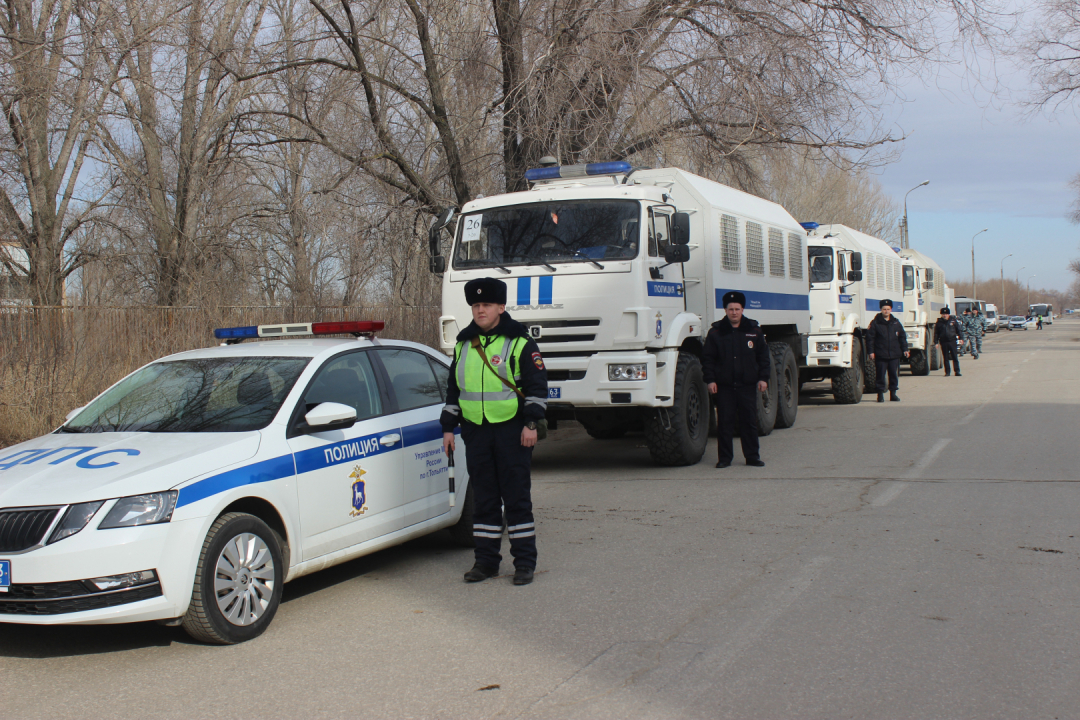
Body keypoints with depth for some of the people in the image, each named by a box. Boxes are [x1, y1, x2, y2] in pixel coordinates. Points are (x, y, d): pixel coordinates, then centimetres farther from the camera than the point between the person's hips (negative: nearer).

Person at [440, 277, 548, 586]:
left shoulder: (519, 343, -3)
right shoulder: (463, 345, 13)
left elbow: (538, 385, -5)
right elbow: (453, 389, 20)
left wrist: (531, 423, -12)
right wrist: (448, 427, 15)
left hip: (511, 430, -5)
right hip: (475, 431, 5)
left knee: (517, 497, -1)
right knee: (483, 498, 8)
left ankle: (524, 561, 6)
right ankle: (486, 560, 16)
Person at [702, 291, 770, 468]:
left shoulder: (754, 330, 8)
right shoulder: (716, 332, 3)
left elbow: (763, 356, 12)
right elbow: (707, 359, 5)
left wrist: (763, 378, 4)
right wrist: (710, 380, -5)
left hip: (747, 385, 1)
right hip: (724, 386, -1)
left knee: (750, 422, 5)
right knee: (724, 423, 1)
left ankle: (752, 456, 14)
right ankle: (724, 458, 9)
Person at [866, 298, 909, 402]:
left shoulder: (896, 323, 11)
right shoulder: (875, 323, 0)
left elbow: (902, 337, 18)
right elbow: (870, 338, -1)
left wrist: (904, 349, 11)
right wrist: (871, 351, -8)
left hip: (894, 354, 3)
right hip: (880, 355, -3)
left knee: (894, 374, 6)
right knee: (880, 375, -1)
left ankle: (893, 393, 16)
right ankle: (880, 394, 6)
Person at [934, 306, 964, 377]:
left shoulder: (953, 320, 6)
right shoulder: (939, 322, 6)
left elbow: (959, 329, 11)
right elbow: (936, 333, 9)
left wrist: (960, 337, 4)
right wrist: (936, 342, 3)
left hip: (952, 341, -1)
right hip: (943, 342, 1)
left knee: (954, 357, -1)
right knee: (945, 358, 4)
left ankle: (957, 371, 3)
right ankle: (947, 372, 10)